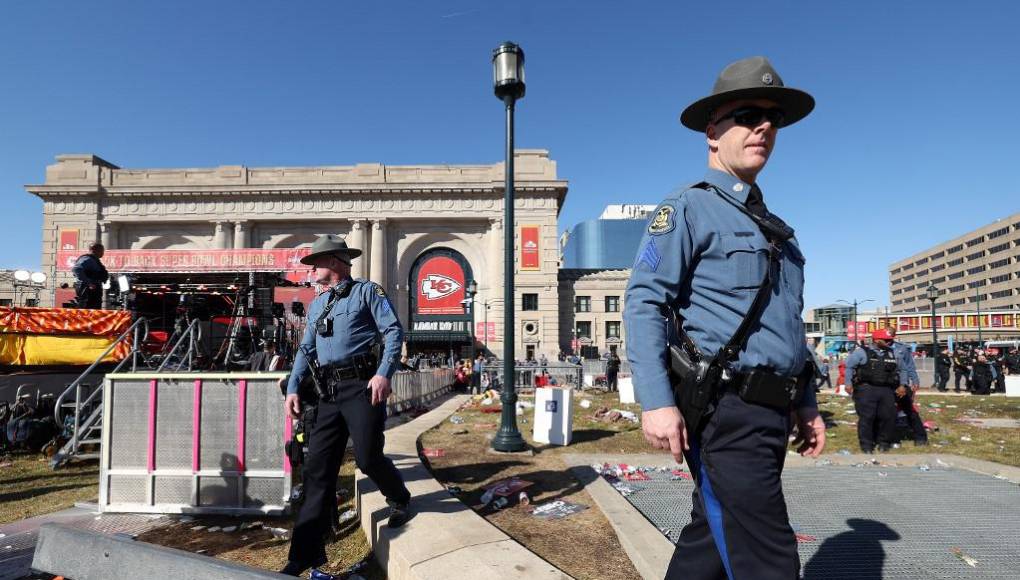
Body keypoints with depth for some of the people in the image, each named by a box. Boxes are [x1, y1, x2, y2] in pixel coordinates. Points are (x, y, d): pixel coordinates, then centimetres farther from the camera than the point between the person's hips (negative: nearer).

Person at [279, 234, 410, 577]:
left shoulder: (367, 291, 2)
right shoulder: (316, 305, 23)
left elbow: (394, 331, -7)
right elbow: (305, 350, 23)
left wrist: (384, 373, -19)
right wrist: (293, 389, 9)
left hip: (362, 385, -6)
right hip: (329, 392, 7)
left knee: (368, 458, -7)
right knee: (318, 469, 3)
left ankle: (399, 501, 27)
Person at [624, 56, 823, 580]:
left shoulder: (772, 227, 20)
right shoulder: (688, 207, -5)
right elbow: (644, 302, -15)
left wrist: (806, 403, 20)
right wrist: (656, 401, -24)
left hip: (771, 415, 8)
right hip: (724, 414, -8)